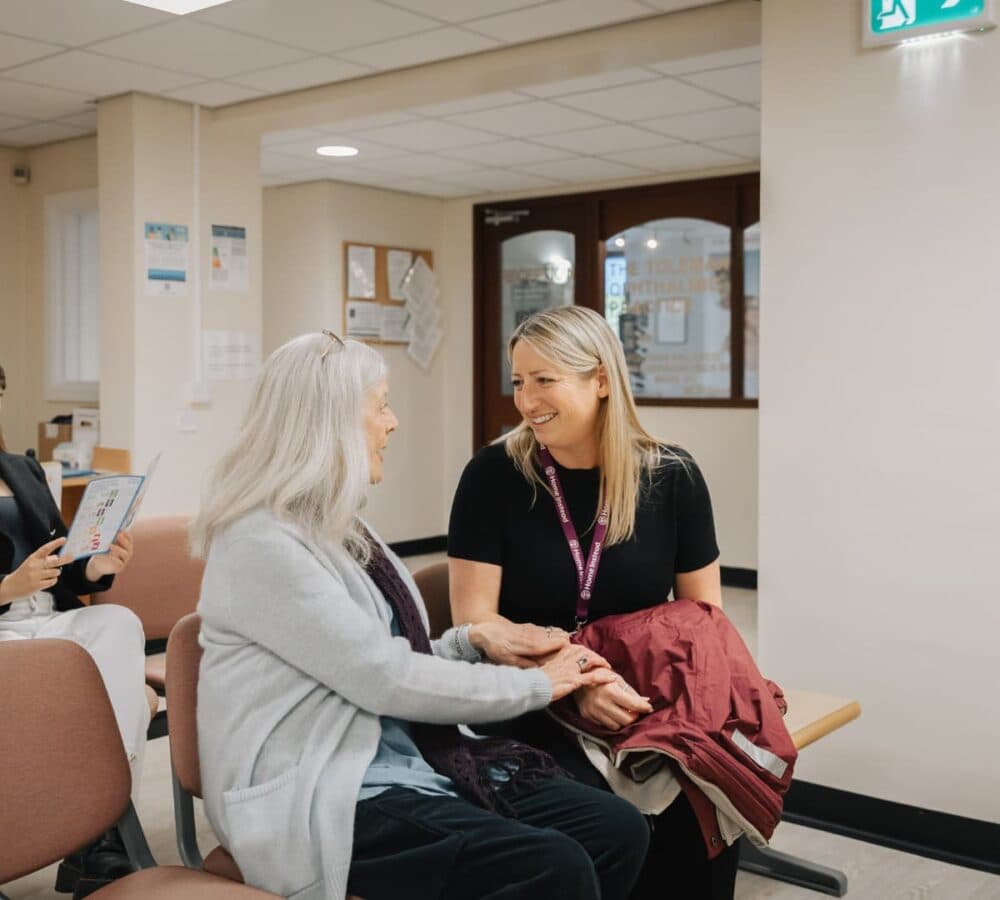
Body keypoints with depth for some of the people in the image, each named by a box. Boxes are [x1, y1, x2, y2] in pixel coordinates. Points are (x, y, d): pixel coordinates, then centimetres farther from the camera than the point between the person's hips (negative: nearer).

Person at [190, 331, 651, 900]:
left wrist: (474, 641, 3)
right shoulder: (261, 545, -15)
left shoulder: (336, 526, 13)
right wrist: (536, 684, -7)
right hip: (325, 798, -9)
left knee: (619, 831, -9)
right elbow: (384, 679, -17)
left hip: (417, 760, 9)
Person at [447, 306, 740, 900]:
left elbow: (703, 614, 7)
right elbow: (476, 619, -7)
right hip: (533, 706, -2)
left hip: (647, 701, 2)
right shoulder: (493, 477, -5)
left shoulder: (672, 478, 0)